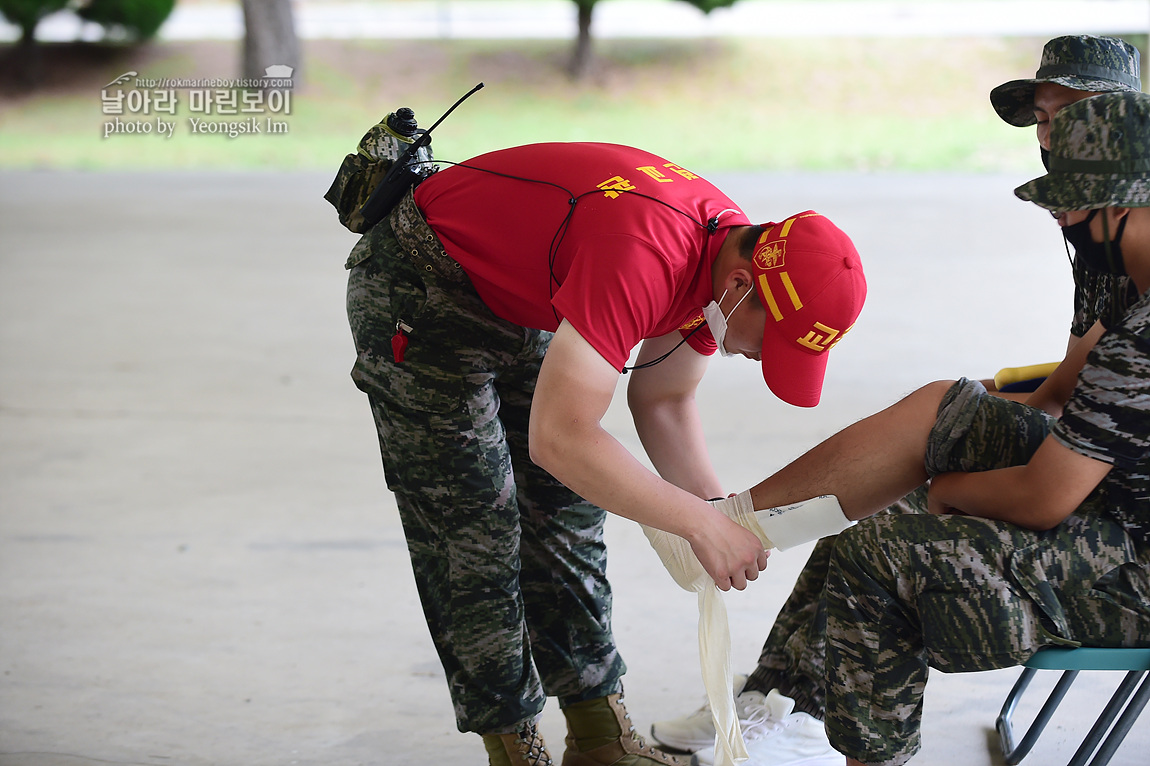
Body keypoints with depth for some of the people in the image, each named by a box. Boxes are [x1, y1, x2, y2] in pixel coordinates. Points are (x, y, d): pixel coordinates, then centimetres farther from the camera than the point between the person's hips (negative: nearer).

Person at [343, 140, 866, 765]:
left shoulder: (731, 253, -10)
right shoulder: (642, 261, -39)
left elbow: (662, 400, 5)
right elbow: (559, 439, -39)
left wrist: (717, 509, -10)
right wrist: (701, 523, -31)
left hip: (518, 300, 9)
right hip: (418, 290, -9)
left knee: (566, 512, 9)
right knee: (474, 534, -6)